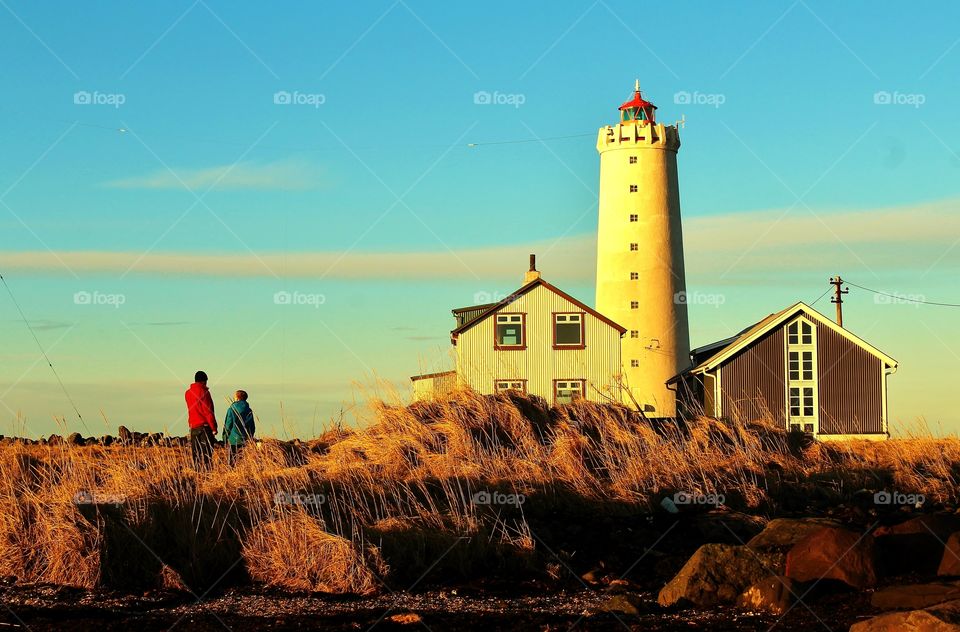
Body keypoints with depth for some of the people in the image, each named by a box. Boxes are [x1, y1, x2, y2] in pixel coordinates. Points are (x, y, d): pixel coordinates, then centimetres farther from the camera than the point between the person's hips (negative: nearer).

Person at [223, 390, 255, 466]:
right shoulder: (248, 410, 5)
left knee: (231, 462, 0)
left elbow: (228, 426, -6)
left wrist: (225, 440, 1)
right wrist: (250, 438, 18)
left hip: (233, 441, -4)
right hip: (245, 441, 4)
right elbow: (252, 426, 9)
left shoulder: (232, 409, -7)